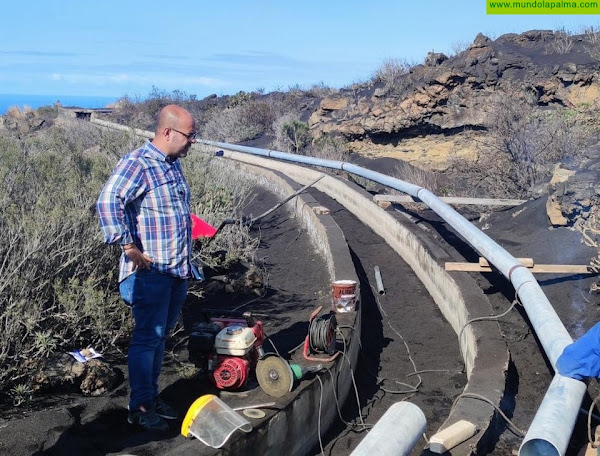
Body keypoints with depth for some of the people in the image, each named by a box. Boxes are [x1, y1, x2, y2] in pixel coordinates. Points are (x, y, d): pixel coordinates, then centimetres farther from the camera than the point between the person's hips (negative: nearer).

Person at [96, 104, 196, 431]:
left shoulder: (173, 165, 13)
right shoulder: (137, 164, -15)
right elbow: (107, 203, -28)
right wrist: (129, 249, -28)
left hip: (178, 270, 9)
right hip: (151, 273, -9)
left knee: (160, 336, 16)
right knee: (147, 337, -2)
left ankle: (152, 396, 28)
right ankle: (139, 407, 9)